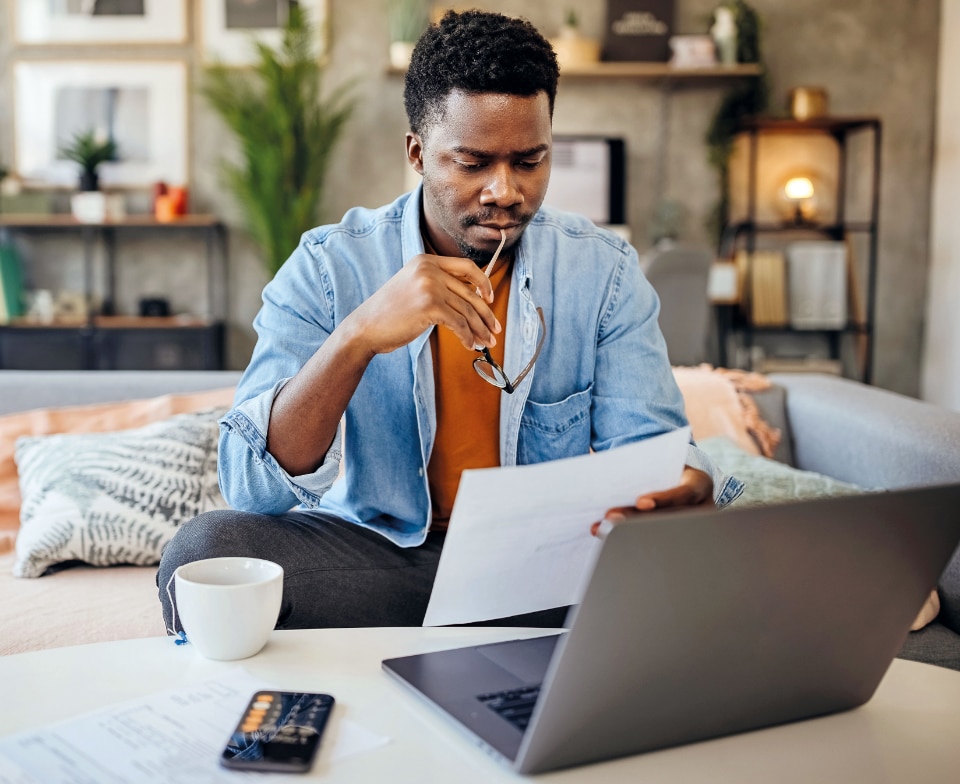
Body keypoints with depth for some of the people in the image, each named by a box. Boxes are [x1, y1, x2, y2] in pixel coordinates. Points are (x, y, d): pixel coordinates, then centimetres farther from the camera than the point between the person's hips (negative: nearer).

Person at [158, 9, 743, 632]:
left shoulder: (604, 271, -2)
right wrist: (358, 335, -34)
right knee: (203, 550, -27)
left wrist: (688, 488, -32)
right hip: (376, 553, -1)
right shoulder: (329, 269, -8)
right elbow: (251, 488, -18)